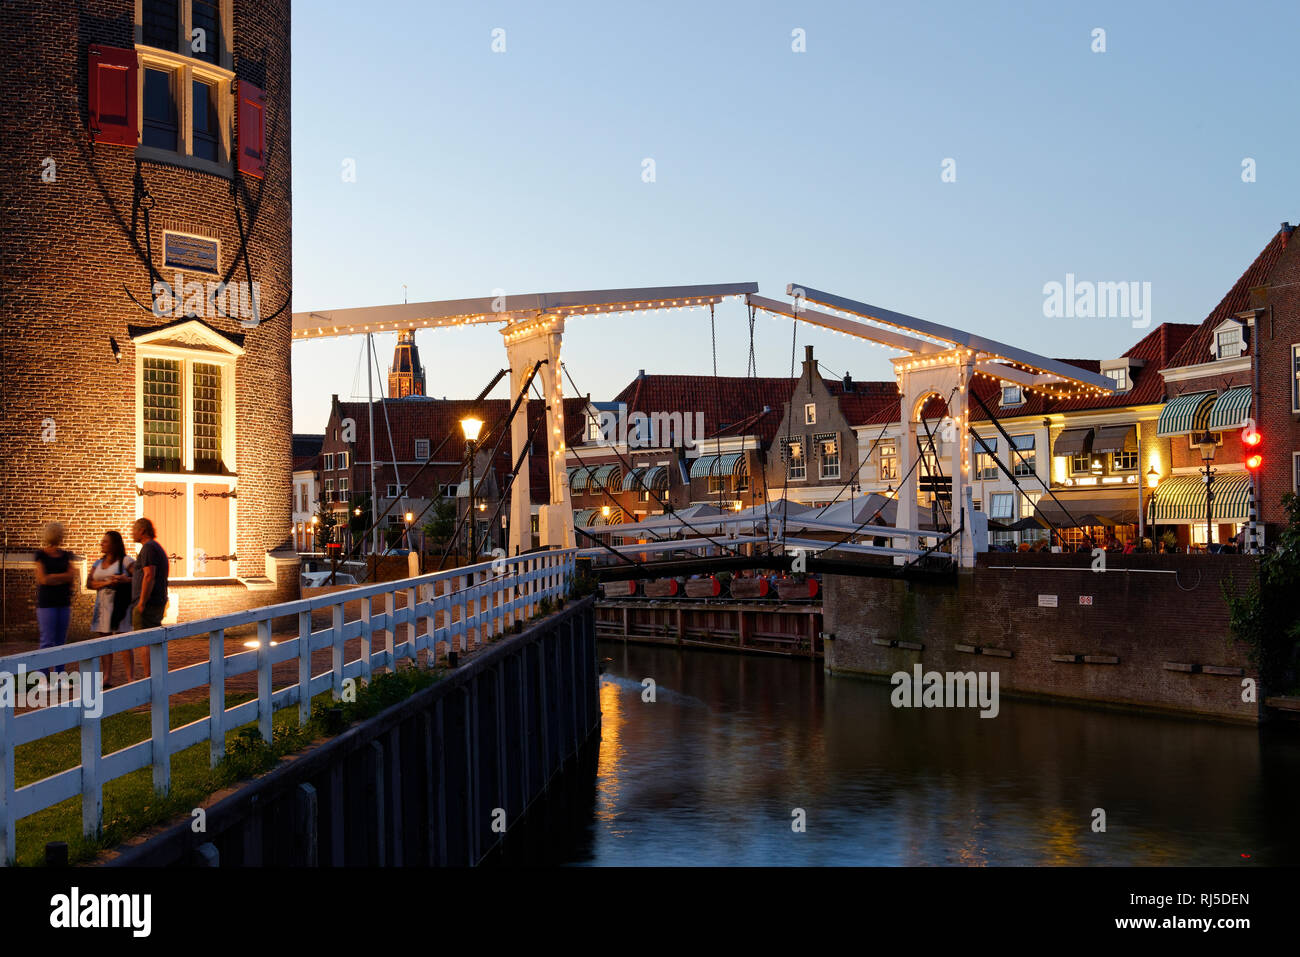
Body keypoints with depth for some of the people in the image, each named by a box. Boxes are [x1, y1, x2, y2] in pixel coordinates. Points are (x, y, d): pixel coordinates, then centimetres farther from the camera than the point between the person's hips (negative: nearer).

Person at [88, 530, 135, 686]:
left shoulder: (125, 561, -2)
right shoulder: (98, 563, 14)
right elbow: (89, 584, 3)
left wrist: (126, 580, -25)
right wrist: (107, 583, -14)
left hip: (119, 606, -6)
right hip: (102, 606, 6)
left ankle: (131, 678, -6)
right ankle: (107, 678, 8)